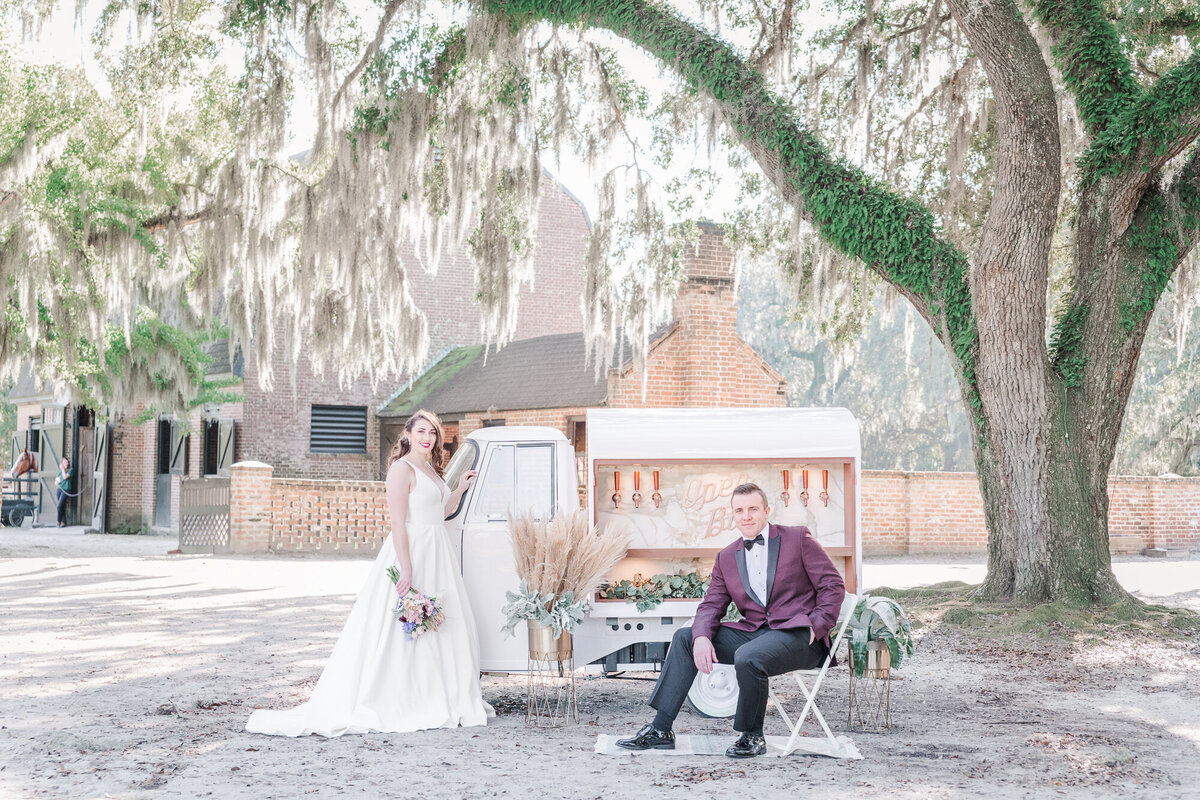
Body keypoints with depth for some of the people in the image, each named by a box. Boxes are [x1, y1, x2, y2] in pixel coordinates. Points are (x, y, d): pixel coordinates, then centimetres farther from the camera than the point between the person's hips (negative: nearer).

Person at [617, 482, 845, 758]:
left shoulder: (798, 539, 1)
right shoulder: (727, 557, 14)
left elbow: (833, 585, -1)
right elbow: (711, 604, 10)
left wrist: (816, 627, -14)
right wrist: (702, 637, -12)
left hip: (797, 633, -6)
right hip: (753, 630, 6)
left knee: (747, 657, -35)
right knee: (684, 638, -3)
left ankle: (752, 737, -11)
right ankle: (660, 730, -4)